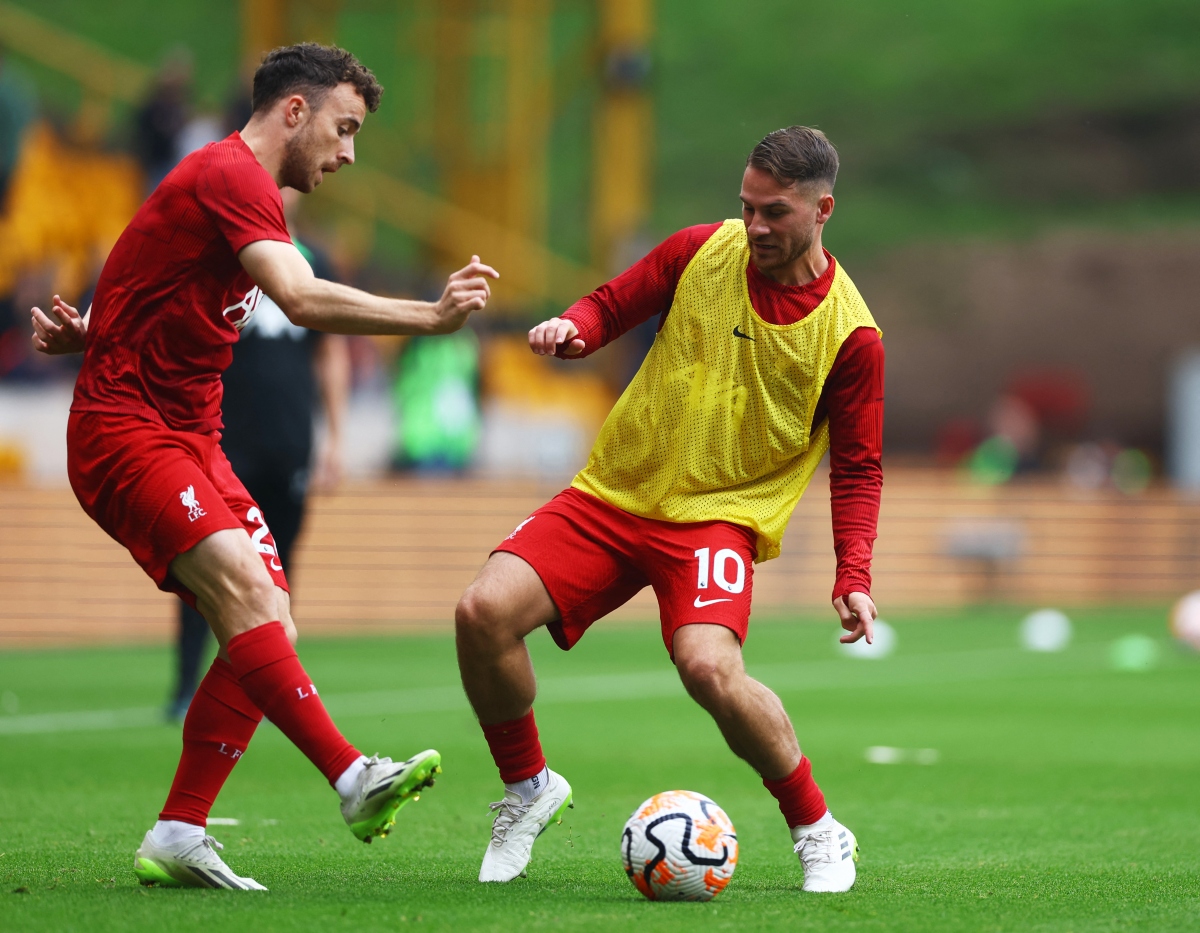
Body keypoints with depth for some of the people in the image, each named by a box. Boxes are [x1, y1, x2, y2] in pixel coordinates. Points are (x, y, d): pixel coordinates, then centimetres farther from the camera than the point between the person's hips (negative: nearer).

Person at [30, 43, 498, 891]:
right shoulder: (230, 176, -14)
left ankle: (176, 839, 0)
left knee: (268, 628, -3)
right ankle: (352, 777, -38)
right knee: (243, 585, -27)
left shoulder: (247, 194, 20)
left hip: (190, 439, 10)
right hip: (125, 432, -10)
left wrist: (85, 334, 5)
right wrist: (430, 318, -32)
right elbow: (303, 299, -28)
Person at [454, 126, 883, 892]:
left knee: (710, 666, -31)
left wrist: (854, 575, -12)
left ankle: (819, 834, -7)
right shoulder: (701, 252, -1)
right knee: (485, 611, -16)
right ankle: (529, 789, 10)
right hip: (613, 492, 4)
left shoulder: (850, 333, -8)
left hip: (720, 514, -4)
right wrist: (573, 330, -13)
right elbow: (613, 306, 11)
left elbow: (858, 466, 0)